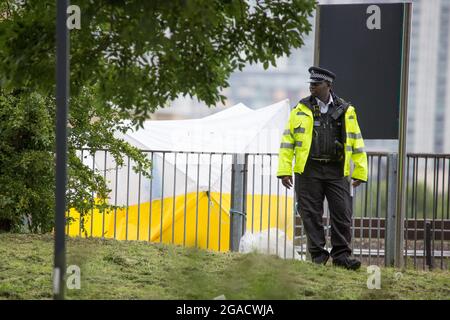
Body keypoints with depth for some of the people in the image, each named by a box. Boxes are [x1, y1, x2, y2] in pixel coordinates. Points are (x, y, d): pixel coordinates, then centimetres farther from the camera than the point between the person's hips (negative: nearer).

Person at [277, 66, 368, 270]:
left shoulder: (346, 111, 10)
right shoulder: (301, 110, 7)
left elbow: (356, 142, 13)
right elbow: (287, 141, 7)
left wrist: (360, 172, 9)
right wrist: (284, 170, -1)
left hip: (337, 171, 1)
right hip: (309, 170, 0)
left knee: (342, 214, -4)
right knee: (312, 215, 0)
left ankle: (341, 255, 3)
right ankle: (318, 256, 7)